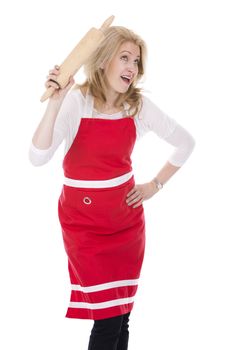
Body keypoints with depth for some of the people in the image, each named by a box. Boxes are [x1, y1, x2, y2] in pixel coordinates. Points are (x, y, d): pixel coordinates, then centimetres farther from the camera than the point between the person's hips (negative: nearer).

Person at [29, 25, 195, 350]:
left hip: (127, 218, 4)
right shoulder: (76, 101, -12)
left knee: (122, 316, 9)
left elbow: (185, 142, 13)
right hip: (84, 221, -4)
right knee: (108, 320, -8)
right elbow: (38, 157, -24)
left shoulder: (139, 105, -2)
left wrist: (156, 184, 6)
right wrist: (55, 102, -32)